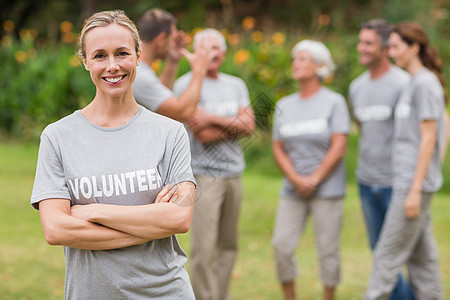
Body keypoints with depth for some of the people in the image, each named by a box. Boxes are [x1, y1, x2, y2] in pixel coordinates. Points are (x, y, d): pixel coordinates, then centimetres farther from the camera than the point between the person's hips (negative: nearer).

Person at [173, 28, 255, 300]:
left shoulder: (236, 85, 14)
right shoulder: (187, 85, -6)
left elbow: (249, 126, 1)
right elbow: (202, 134, -14)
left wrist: (214, 119, -10)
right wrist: (235, 125, -5)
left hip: (233, 174, 6)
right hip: (204, 174, -6)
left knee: (228, 245, 10)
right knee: (204, 249, -9)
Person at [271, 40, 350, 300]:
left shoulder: (334, 102, -2)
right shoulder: (284, 105, 11)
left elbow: (339, 148, -8)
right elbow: (278, 149, 6)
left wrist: (314, 180, -11)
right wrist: (296, 180, -9)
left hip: (327, 189, -4)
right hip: (293, 190, 4)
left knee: (328, 249, -1)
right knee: (282, 245, -4)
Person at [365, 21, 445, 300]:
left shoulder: (426, 83, -12)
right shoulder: (414, 84, 16)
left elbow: (429, 139, -16)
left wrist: (415, 189, -19)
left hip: (415, 183, -9)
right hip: (409, 182, 9)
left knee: (388, 255, -5)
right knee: (421, 258, 10)